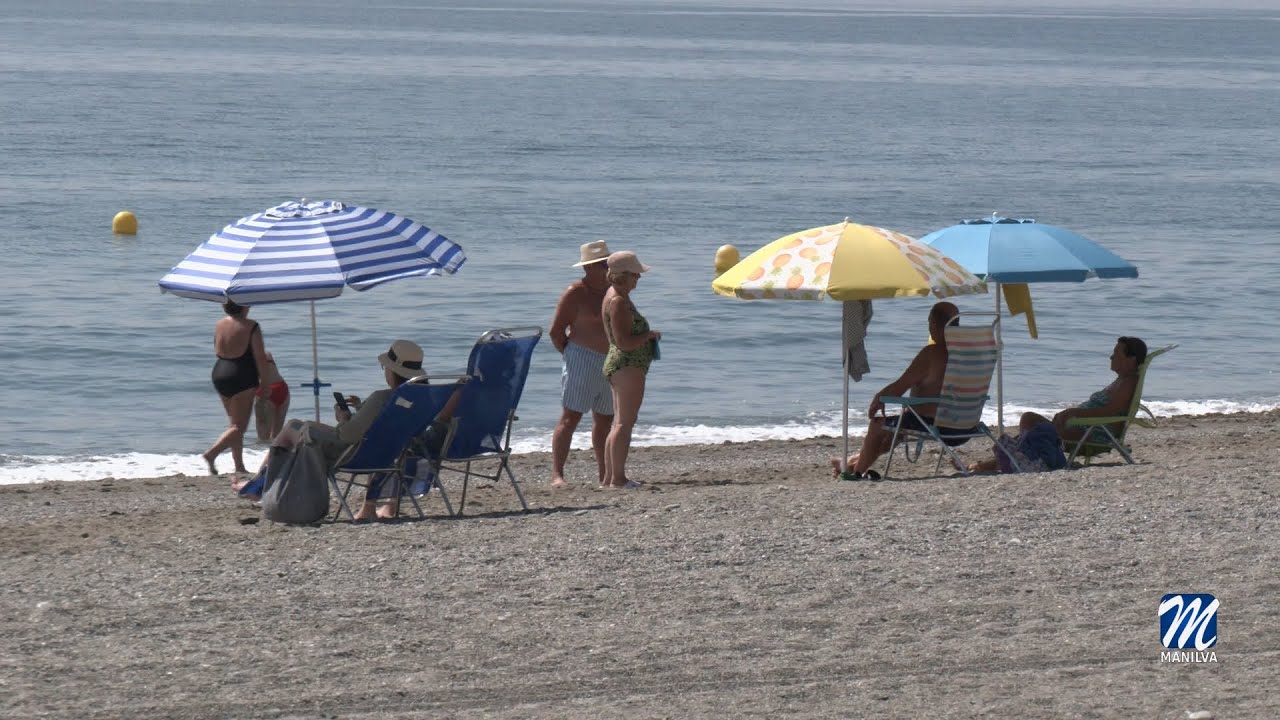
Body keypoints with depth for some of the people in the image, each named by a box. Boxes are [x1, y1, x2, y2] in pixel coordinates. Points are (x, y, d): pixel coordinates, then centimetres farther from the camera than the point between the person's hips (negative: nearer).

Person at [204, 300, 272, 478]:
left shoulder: (220, 325, 5)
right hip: (242, 377, -7)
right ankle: (212, 453, -19)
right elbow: (260, 357, -12)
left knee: (235, 423, 16)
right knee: (239, 426, -3)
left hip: (219, 374, 7)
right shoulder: (251, 327, -12)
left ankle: (239, 466, 17)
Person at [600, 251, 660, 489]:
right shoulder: (618, 302, -18)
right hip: (627, 365, -11)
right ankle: (618, 478, -13)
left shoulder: (616, 295, 15)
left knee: (619, 423, 13)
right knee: (625, 422, -10)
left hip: (616, 364, 11)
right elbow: (625, 343, -23)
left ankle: (608, 478, 13)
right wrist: (650, 335, -9)